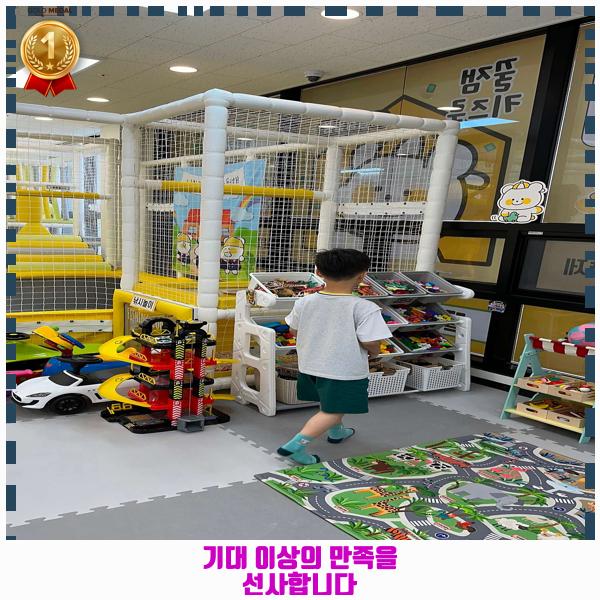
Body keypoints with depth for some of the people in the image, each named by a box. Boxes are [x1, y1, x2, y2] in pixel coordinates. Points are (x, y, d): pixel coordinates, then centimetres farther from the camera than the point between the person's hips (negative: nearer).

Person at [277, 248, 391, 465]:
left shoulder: (304, 302, -5)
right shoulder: (365, 308, -20)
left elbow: (294, 330, 6)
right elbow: (370, 343, -22)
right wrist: (373, 351, 1)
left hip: (309, 364, 7)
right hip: (345, 371, -6)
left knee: (332, 402, 28)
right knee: (332, 412, 4)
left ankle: (336, 432, 49)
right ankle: (296, 444, -9)